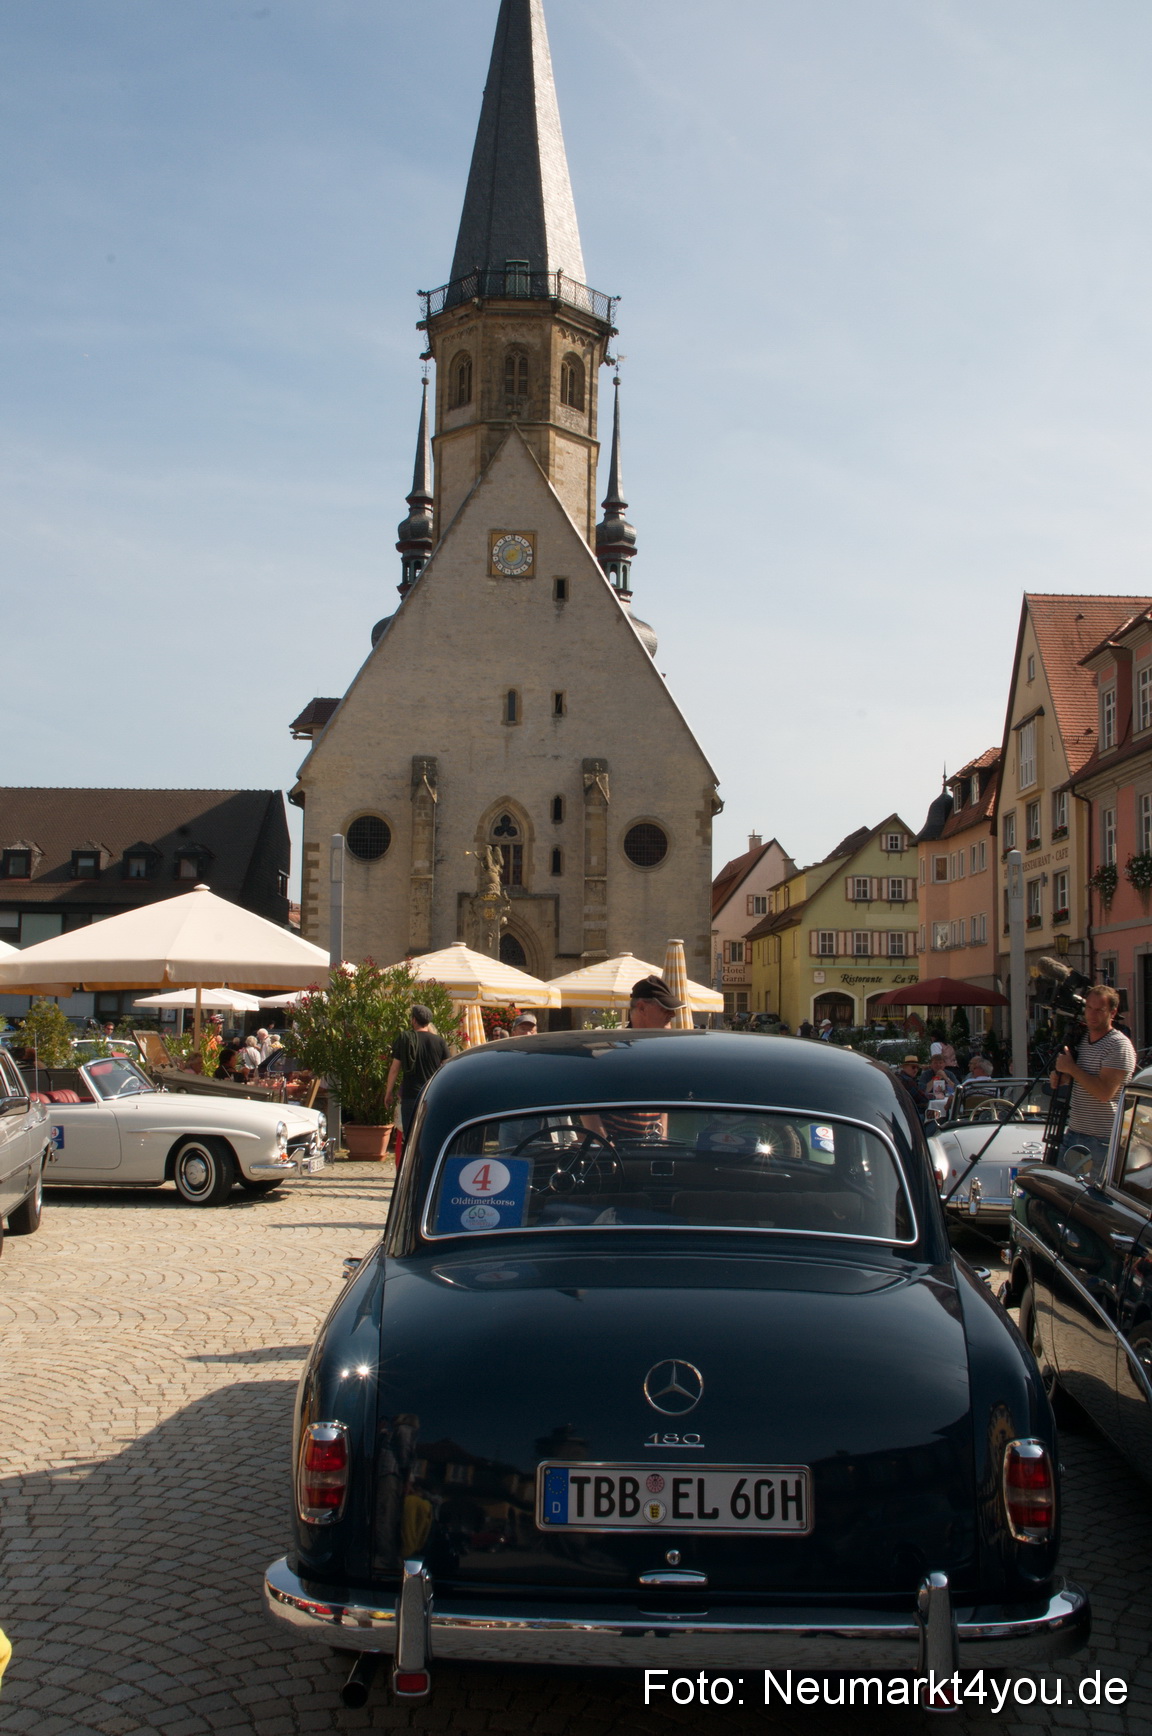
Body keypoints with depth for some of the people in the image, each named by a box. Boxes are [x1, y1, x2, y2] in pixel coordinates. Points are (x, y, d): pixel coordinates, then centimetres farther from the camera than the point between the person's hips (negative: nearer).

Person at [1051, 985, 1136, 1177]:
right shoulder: (1081, 1038, 10)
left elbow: (1104, 1092, -24)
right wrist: (1061, 1078, 5)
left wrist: (1071, 1068, -17)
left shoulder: (1119, 1045, -15)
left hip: (1102, 1140, -8)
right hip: (1073, 1133, 8)